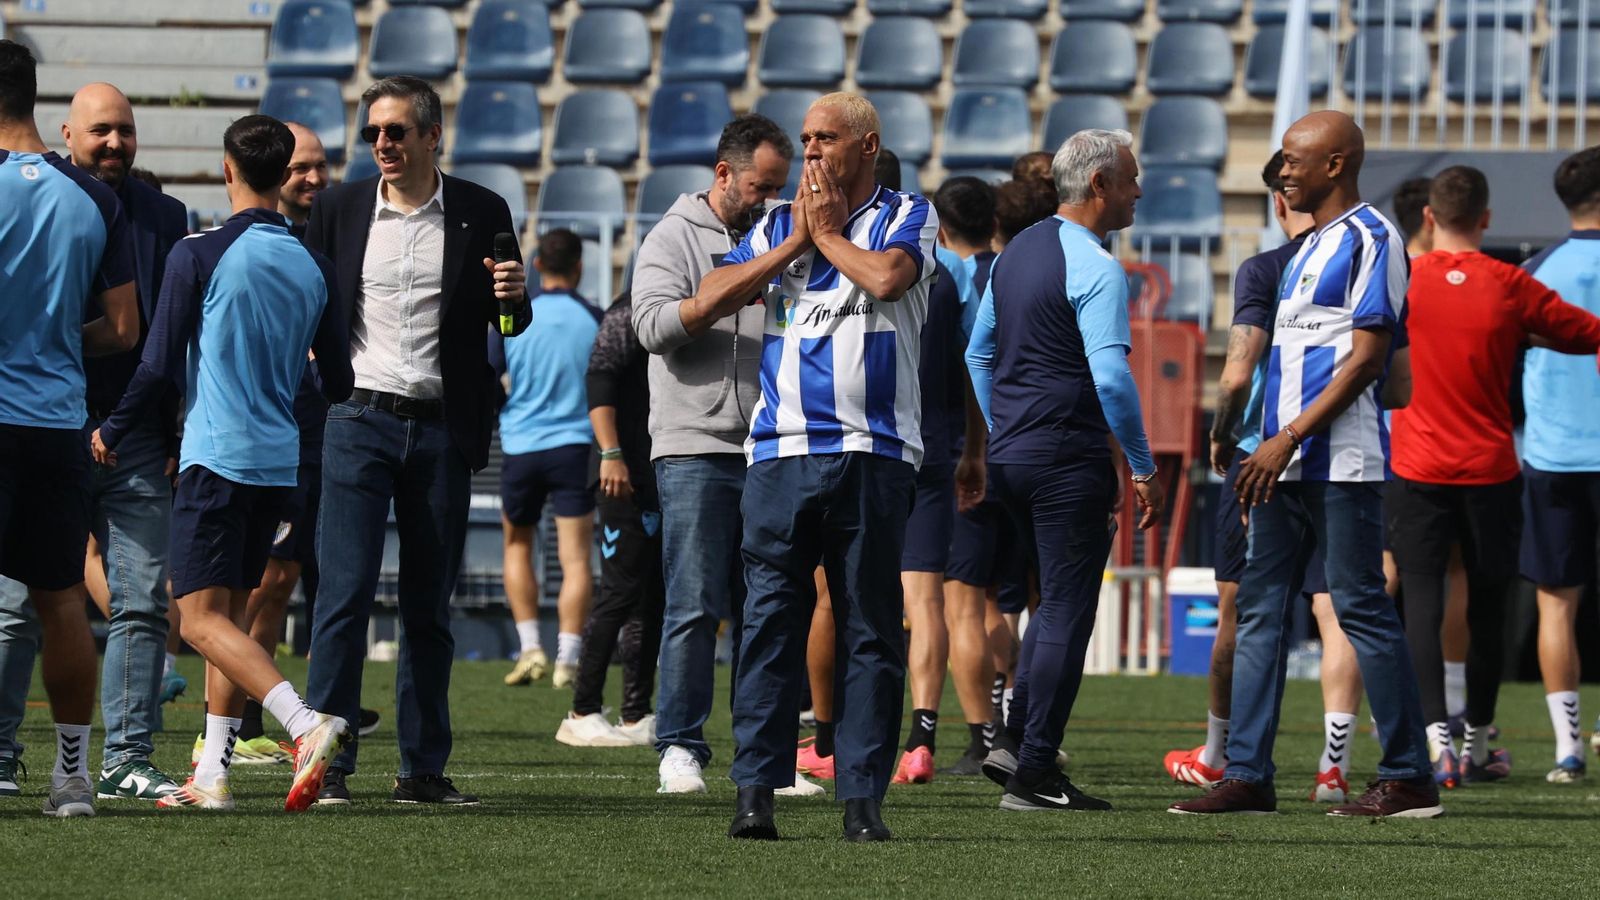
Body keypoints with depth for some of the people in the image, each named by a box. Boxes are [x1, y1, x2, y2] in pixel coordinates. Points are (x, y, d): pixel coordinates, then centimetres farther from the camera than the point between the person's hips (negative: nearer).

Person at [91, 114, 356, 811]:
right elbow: (337, 382, 14)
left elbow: (159, 366, -8)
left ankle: (306, 723, -30)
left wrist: (111, 432, 9)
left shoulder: (200, 256, -8)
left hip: (216, 457, -6)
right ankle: (211, 775, 11)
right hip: (281, 460, 6)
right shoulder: (313, 268, 7)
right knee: (228, 615, 14)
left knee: (202, 618, -9)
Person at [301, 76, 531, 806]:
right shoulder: (339, 209, 6)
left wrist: (514, 297, -12)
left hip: (443, 429, 1)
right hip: (359, 419, -1)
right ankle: (327, 764, -9)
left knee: (430, 604, 6)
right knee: (345, 594, -9)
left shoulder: (481, 214, 4)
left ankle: (424, 767, 12)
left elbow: (508, 325, 10)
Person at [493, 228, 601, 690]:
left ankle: (530, 648, 8)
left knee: (517, 546, 18)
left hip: (521, 447, 1)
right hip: (575, 446, -1)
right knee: (575, 557, -1)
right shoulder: (596, 321, -1)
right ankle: (567, 660, -9)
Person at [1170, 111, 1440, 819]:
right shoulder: (1309, 248, 20)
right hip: (1288, 467, 10)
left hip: (1341, 461, -10)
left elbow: (1366, 358, -16)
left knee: (1362, 608, -7)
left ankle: (1409, 779, -2)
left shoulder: (1369, 240, -9)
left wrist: (1289, 436, -19)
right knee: (1259, 611, 5)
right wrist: (1268, 449, 19)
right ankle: (1246, 775, 6)